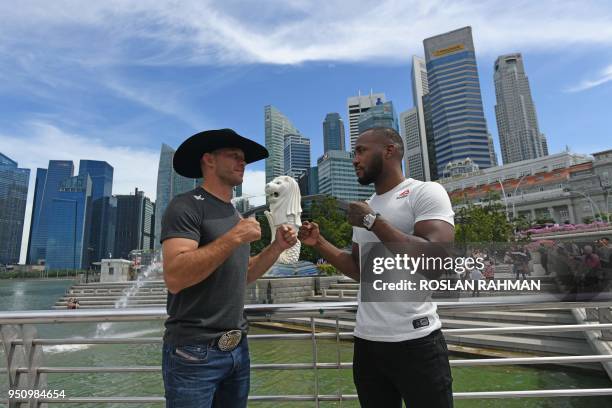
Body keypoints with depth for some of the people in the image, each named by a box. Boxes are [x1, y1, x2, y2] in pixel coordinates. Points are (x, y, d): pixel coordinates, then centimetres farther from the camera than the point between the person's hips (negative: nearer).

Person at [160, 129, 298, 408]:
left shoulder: (235, 214, 11)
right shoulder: (187, 206, -12)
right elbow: (174, 277, -24)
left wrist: (277, 247, 3)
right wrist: (234, 237, -25)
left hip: (238, 348, 8)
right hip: (195, 350, -7)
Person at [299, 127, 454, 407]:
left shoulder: (425, 192, -9)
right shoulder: (365, 209, 12)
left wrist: (373, 221, -18)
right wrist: (318, 243, 6)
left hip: (415, 341, -6)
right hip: (366, 341, 7)